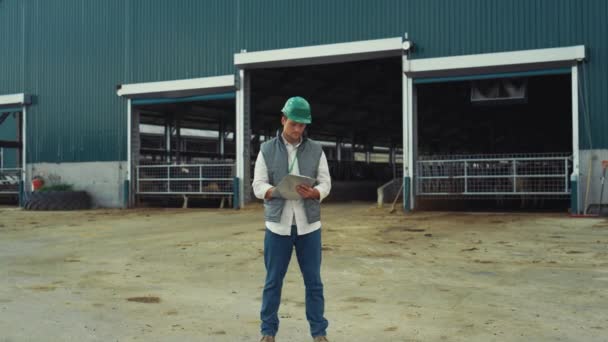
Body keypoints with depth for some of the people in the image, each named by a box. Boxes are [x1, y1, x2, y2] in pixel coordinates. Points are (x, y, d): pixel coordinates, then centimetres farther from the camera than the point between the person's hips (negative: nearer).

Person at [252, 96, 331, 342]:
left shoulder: (316, 150, 5)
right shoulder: (267, 150, 3)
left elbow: (325, 184, 2)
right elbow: (258, 186, -2)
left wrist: (313, 193, -20)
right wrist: (278, 191, -22)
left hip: (309, 225, 1)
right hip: (277, 224, 0)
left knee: (313, 281, 5)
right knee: (273, 281, 6)